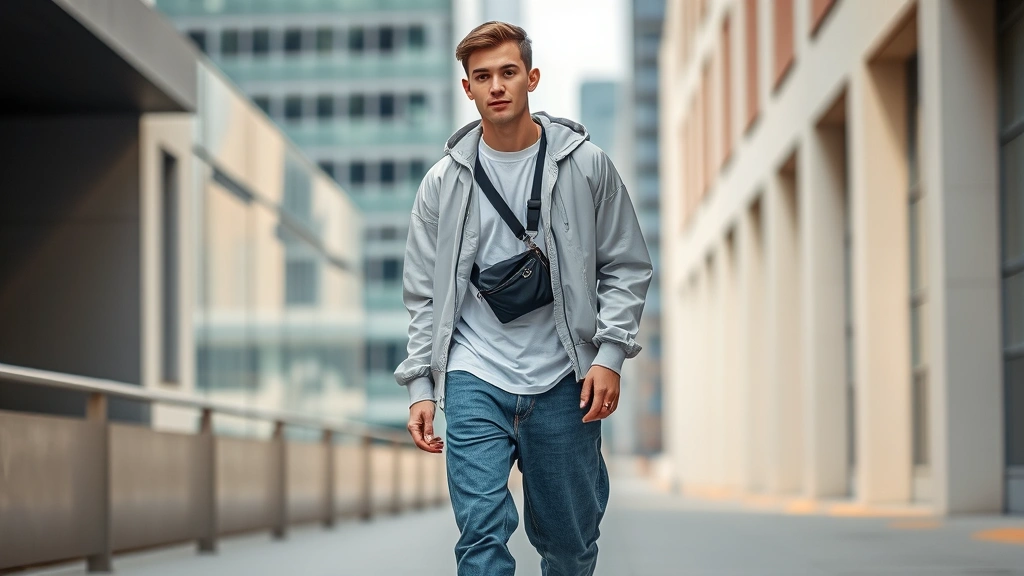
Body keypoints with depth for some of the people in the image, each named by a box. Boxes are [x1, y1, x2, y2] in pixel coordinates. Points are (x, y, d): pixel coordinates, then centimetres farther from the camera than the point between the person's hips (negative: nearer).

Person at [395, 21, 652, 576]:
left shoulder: (586, 165, 1)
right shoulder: (443, 181, 4)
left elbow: (627, 268, 4)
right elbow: (424, 295, 8)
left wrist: (609, 355, -7)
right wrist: (420, 386, 2)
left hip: (563, 383, 0)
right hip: (475, 383, 0)